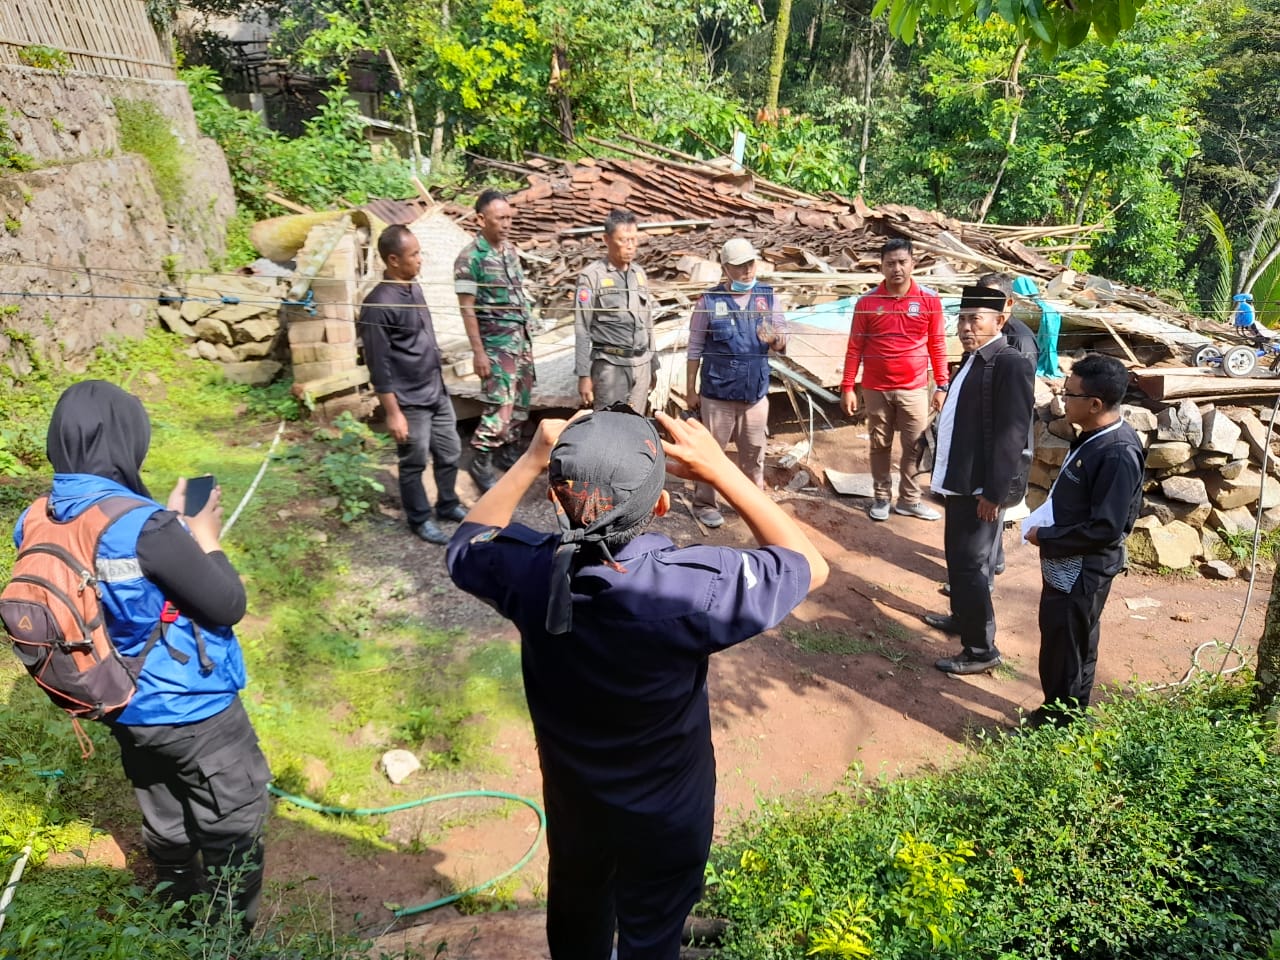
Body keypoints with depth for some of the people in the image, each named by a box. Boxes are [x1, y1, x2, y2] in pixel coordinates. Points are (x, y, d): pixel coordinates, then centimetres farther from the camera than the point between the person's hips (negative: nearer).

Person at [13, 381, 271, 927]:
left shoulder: (36, 524, -7)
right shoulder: (143, 523, -30)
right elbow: (228, 606, -21)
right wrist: (204, 539, -9)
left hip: (125, 710, 8)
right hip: (195, 710, -8)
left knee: (165, 827, 27)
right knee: (233, 832, 14)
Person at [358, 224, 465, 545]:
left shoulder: (414, 287, 5)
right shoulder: (378, 305, -20)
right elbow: (379, 366, -19)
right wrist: (393, 413, -18)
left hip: (437, 392, 8)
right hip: (410, 401, -8)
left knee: (450, 452, 17)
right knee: (414, 463, 8)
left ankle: (448, 505, 37)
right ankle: (420, 519, 26)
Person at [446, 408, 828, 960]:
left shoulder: (528, 572, -28)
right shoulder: (691, 589, -37)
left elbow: (466, 545, -2)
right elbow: (809, 565, -18)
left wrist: (531, 461, -9)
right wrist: (719, 470, -23)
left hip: (571, 796, 4)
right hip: (665, 812, -3)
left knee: (576, 915, 32)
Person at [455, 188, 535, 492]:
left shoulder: (510, 250, 8)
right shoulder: (470, 257, -14)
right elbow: (467, 309, -14)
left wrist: (527, 337, 14)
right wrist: (478, 352, -17)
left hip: (522, 336, 7)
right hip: (496, 341, -7)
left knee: (520, 401, 13)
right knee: (501, 404, -7)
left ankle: (509, 451, 28)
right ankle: (480, 462, 7)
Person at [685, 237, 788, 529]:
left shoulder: (768, 296, 2)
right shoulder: (709, 300, -6)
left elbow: (783, 343, 3)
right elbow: (695, 348, -3)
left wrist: (774, 338, -21)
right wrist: (690, 390, -3)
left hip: (756, 393, 3)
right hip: (717, 393, -3)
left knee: (754, 452, 15)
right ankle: (704, 503, 21)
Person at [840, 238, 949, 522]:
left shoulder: (929, 300, -2)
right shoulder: (867, 302, -4)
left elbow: (937, 345, 3)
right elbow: (854, 347, 0)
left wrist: (941, 385, 1)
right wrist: (848, 387, -4)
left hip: (914, 389, 0)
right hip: (876, 389, 0)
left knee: (914, 446, 7)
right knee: (880, 446, 11)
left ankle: (909, 500, 21)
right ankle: (881, 498, 24)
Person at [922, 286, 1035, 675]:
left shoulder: (1011, 365, -18)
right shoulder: (974, 358, 11)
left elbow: (1011, 435, -22)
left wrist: (994, 492, -22)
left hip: (981, 486, -10)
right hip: (961, 479, 10)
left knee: (969, 563, -4)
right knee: (958, 557, 22)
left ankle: (982, 649, 8)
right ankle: (963, 617, 40)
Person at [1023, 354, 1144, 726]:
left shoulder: (1117, 454, -27)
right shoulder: (1096, 436, 3)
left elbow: (1105, 528, -26)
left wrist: (1045, 538, -17)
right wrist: (1046, 528, 5)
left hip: (1081, 572, -10)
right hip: (1068, 564, 10)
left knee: (1063, 652, 6)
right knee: (1070, 647, 23)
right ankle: (1059, 715, 39)